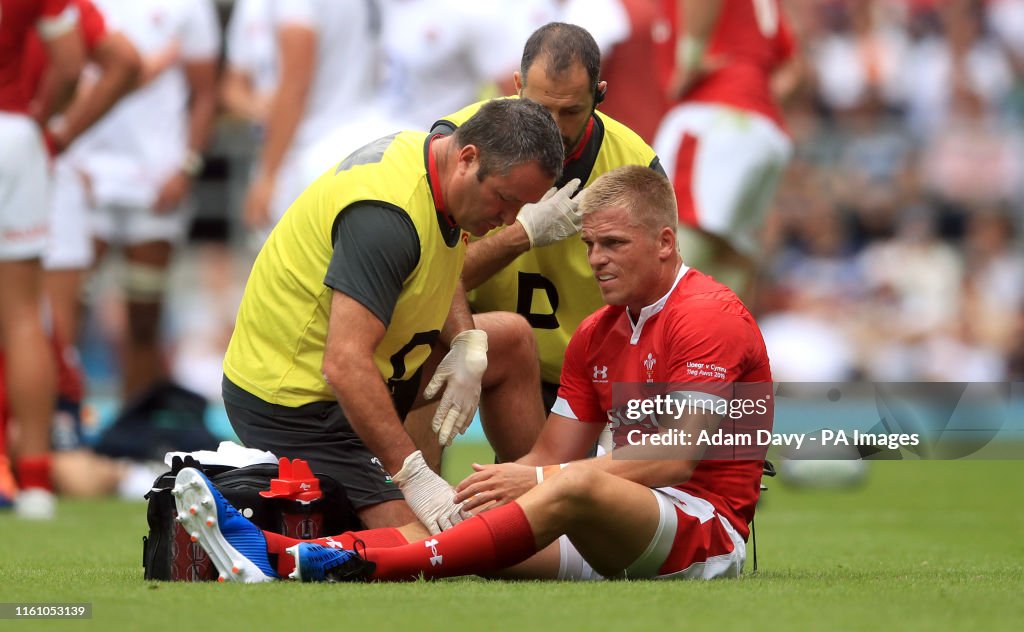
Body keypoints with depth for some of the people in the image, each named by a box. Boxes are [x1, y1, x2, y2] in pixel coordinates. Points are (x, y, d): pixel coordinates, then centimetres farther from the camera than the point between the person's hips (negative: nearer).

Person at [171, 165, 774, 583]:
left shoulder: (710, 315, -8)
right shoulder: (596, 335, 18)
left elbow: (677, 459, -17)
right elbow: (552, 453, 15)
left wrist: (537, 480, -22)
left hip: (708, 526, -8)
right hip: (620, 544, 8)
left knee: (575, 488, -36)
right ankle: (273, 553, -35)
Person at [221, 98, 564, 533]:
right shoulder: (387, 214, -31)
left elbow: (438, 274, 22)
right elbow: (344, 366, -36)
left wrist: (468, 343, 0)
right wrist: (414, 477, -36)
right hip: (293, 401, -10)